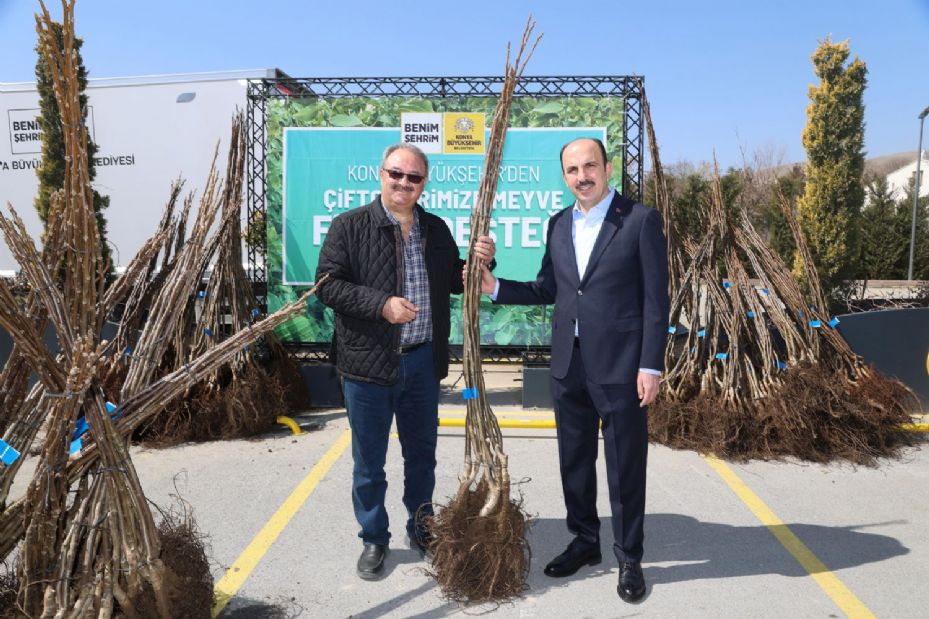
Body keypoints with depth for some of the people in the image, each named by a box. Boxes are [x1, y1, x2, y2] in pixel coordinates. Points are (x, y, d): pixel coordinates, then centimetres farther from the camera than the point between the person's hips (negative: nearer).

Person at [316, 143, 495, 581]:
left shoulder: (436, 229, 9)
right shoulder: (350, 226, -6)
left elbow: (454, 282, 15)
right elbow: (328, 284, -12)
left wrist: (481, 263, -6)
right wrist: (381, 304, -23)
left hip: (423, 361, 4)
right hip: (368, 362, -4)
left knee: (422, 453, 17)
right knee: (369, 460, 9)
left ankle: (421, 529, 37)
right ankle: (373, 540, 28)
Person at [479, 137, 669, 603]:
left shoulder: (641, 219, -7)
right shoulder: (559, 224, 10)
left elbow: (656, 298, -9)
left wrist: (651, 366, -12)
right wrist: (496, 287, 1)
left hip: (620, 366, -5)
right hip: (569, 365, 6)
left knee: (625, 467, 6)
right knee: (574, 461, 16)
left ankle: (629, 558, 25)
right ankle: (585, 542, 36)